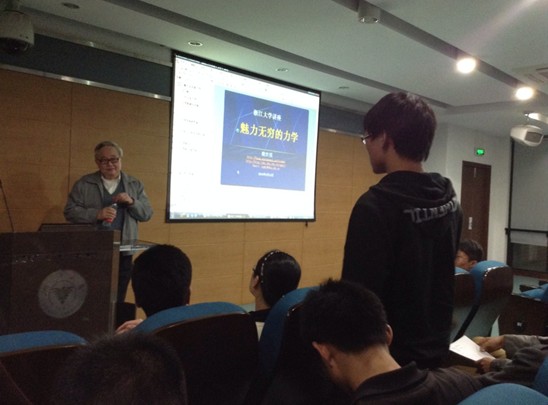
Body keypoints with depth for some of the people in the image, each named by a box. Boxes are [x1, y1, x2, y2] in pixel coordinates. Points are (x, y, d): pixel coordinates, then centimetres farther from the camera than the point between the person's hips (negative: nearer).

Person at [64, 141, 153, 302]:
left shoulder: (135, 185, 9)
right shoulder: (84, 184, 3)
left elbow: (147, 214, 7)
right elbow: (70, 211, -2)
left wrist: (132, 202, -12)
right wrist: (96, 214, -17)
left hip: (123, 253, 2)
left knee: (117, 301, 9)